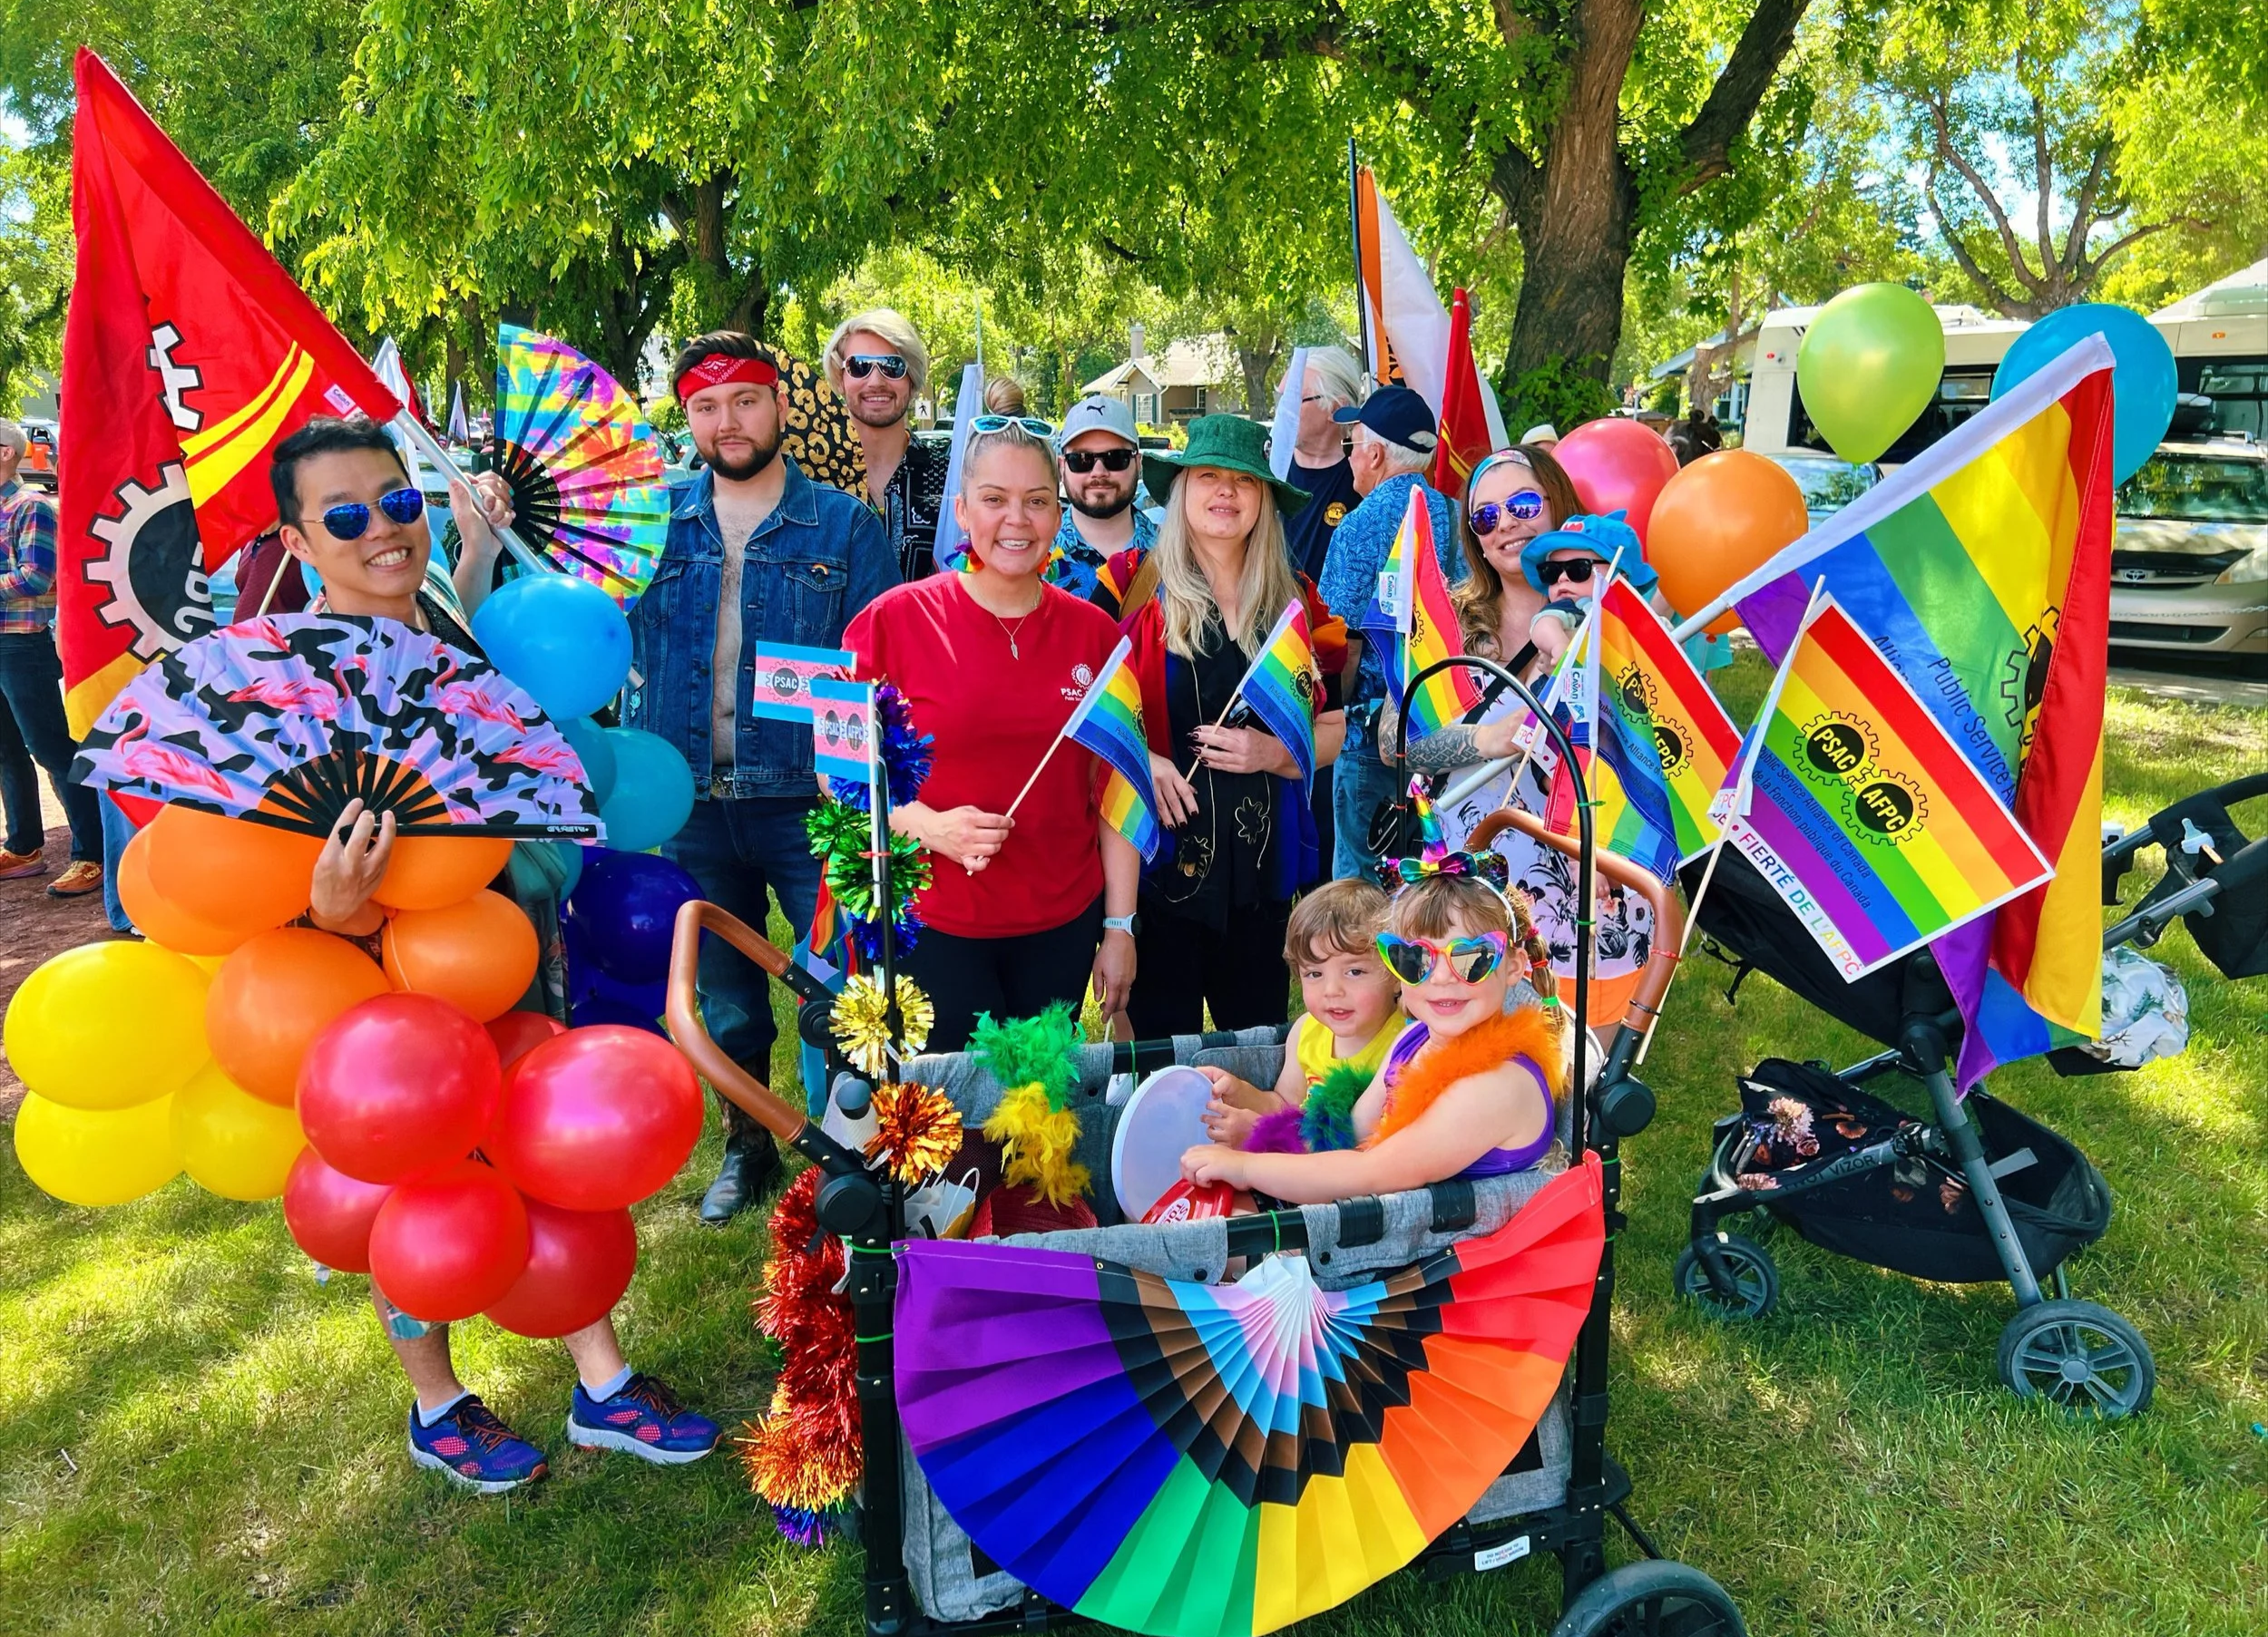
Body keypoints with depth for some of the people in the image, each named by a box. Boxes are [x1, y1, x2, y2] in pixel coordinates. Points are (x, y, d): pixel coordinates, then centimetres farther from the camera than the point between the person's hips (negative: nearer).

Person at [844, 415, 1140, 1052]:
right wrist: (929, 826, -18)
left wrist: (1120, 927, 3)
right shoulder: (895, 619, -6)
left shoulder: (1095, 632, 2)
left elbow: (1113, 792, 6)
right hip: (931, 927, -2)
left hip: (1062, 926, 3)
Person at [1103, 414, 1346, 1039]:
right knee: (1163, 1041, 4)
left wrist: (1273, 752, -8)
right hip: (1162, 853, -3)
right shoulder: (1143, 592, -1)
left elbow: (1331, 728, 10)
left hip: (1262, 858, 3)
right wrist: (1139, 759, -18)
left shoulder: (1294, 601, 8)